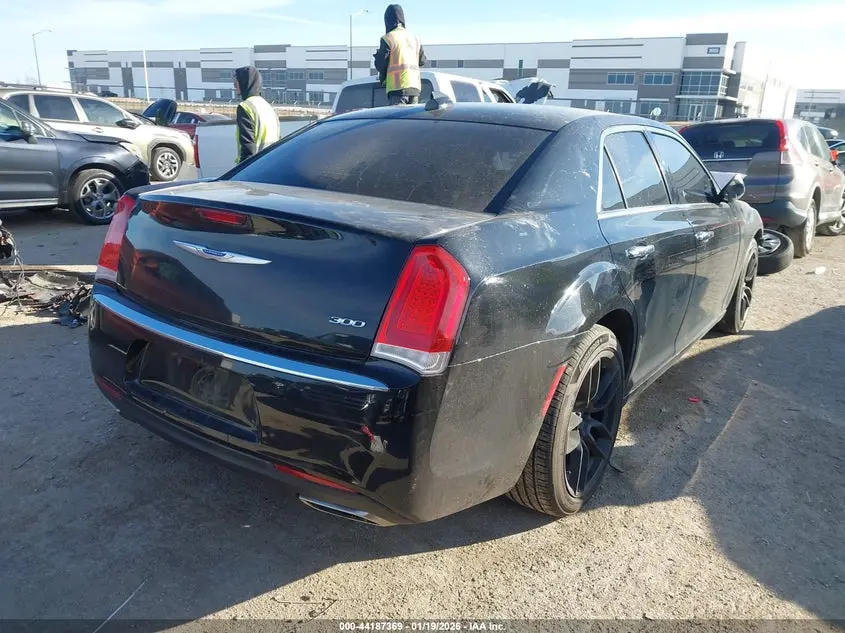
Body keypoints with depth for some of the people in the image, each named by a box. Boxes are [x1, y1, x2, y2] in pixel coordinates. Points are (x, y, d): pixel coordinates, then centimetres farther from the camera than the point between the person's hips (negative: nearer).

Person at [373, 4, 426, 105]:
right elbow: (422, 61, 23)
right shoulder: (414, 37, 15)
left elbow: (380, 65, -5)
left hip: (398, 87, -7)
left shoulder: (388, 38, -5)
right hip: (415, 85, 7)